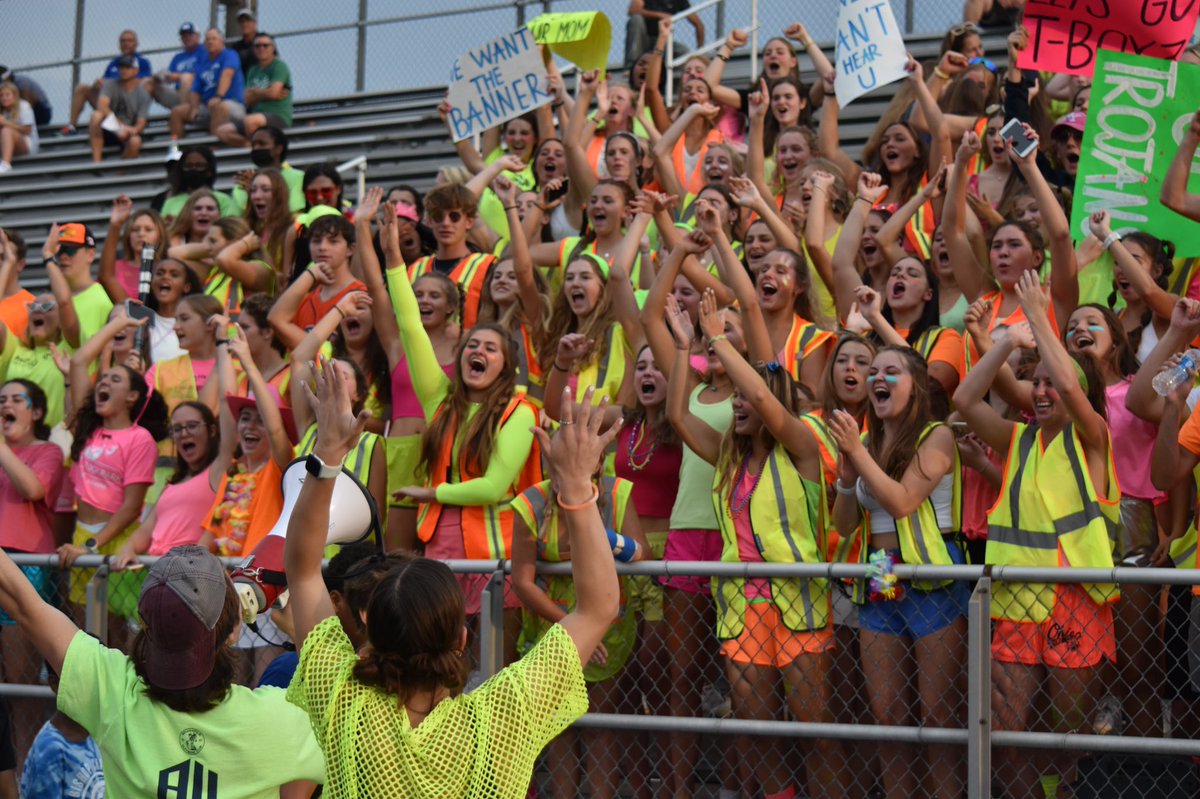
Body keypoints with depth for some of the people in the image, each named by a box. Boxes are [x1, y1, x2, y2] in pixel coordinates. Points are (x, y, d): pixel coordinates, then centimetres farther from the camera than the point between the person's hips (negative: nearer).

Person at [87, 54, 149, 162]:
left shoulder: (143, 94, 0)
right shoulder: (110, 85, 0)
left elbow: (141, 123, -6)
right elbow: (102, 106, -17)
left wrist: (133, 130, -31)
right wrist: (120, 125, -31)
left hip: (127, 133, -1)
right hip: (107, 129, 1)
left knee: (135, 141, -36)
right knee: (96, 115, -33)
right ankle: (97, 162, -33)